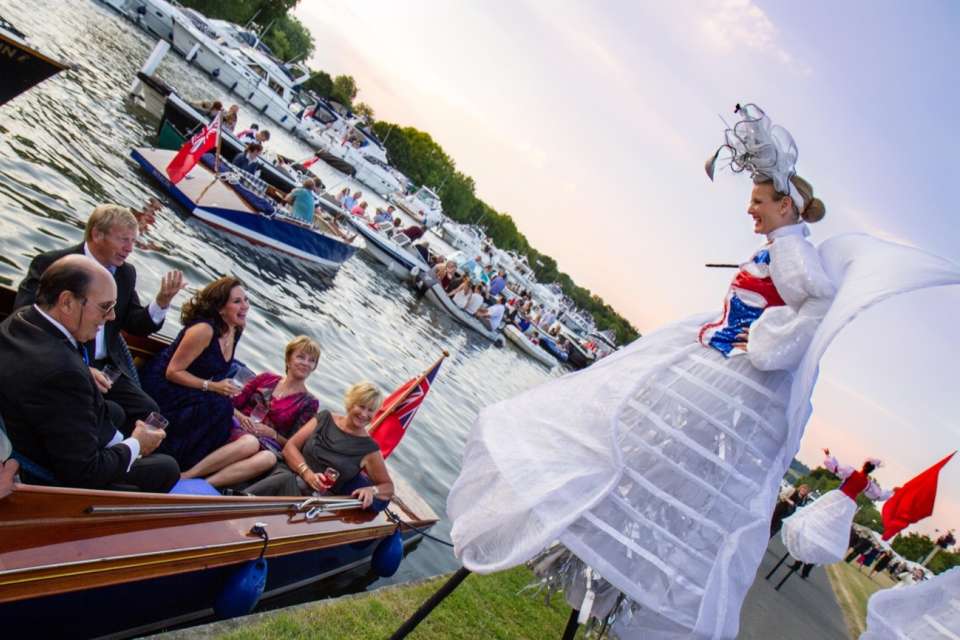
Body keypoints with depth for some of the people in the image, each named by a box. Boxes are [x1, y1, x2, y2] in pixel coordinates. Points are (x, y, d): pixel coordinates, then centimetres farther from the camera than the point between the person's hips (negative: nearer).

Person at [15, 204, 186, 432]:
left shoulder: (126, 272, 8)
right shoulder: (49, 264, -9)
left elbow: (136, 326, 8)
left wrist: (162, 300, -13)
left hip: (108, 368, 5)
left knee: (148, 412, -14)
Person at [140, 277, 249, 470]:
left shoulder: (235, 331, 1)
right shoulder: (203, 330, -23)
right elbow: (173, 372, -21)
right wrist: (212, 386, -29)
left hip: (192, 397, 8)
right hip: (163, 390, -7)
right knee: (219, 406, -32)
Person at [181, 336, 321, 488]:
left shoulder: (309, 403, 7)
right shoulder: (266, 379, 11)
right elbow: (232, 405, 11)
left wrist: (271, 433, -12)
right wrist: (241, 417, -9)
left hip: (268, 445, -1)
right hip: (239, 430, 1)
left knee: (268, 458, -38)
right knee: (250, 442, -37)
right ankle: (184, 476, -36)